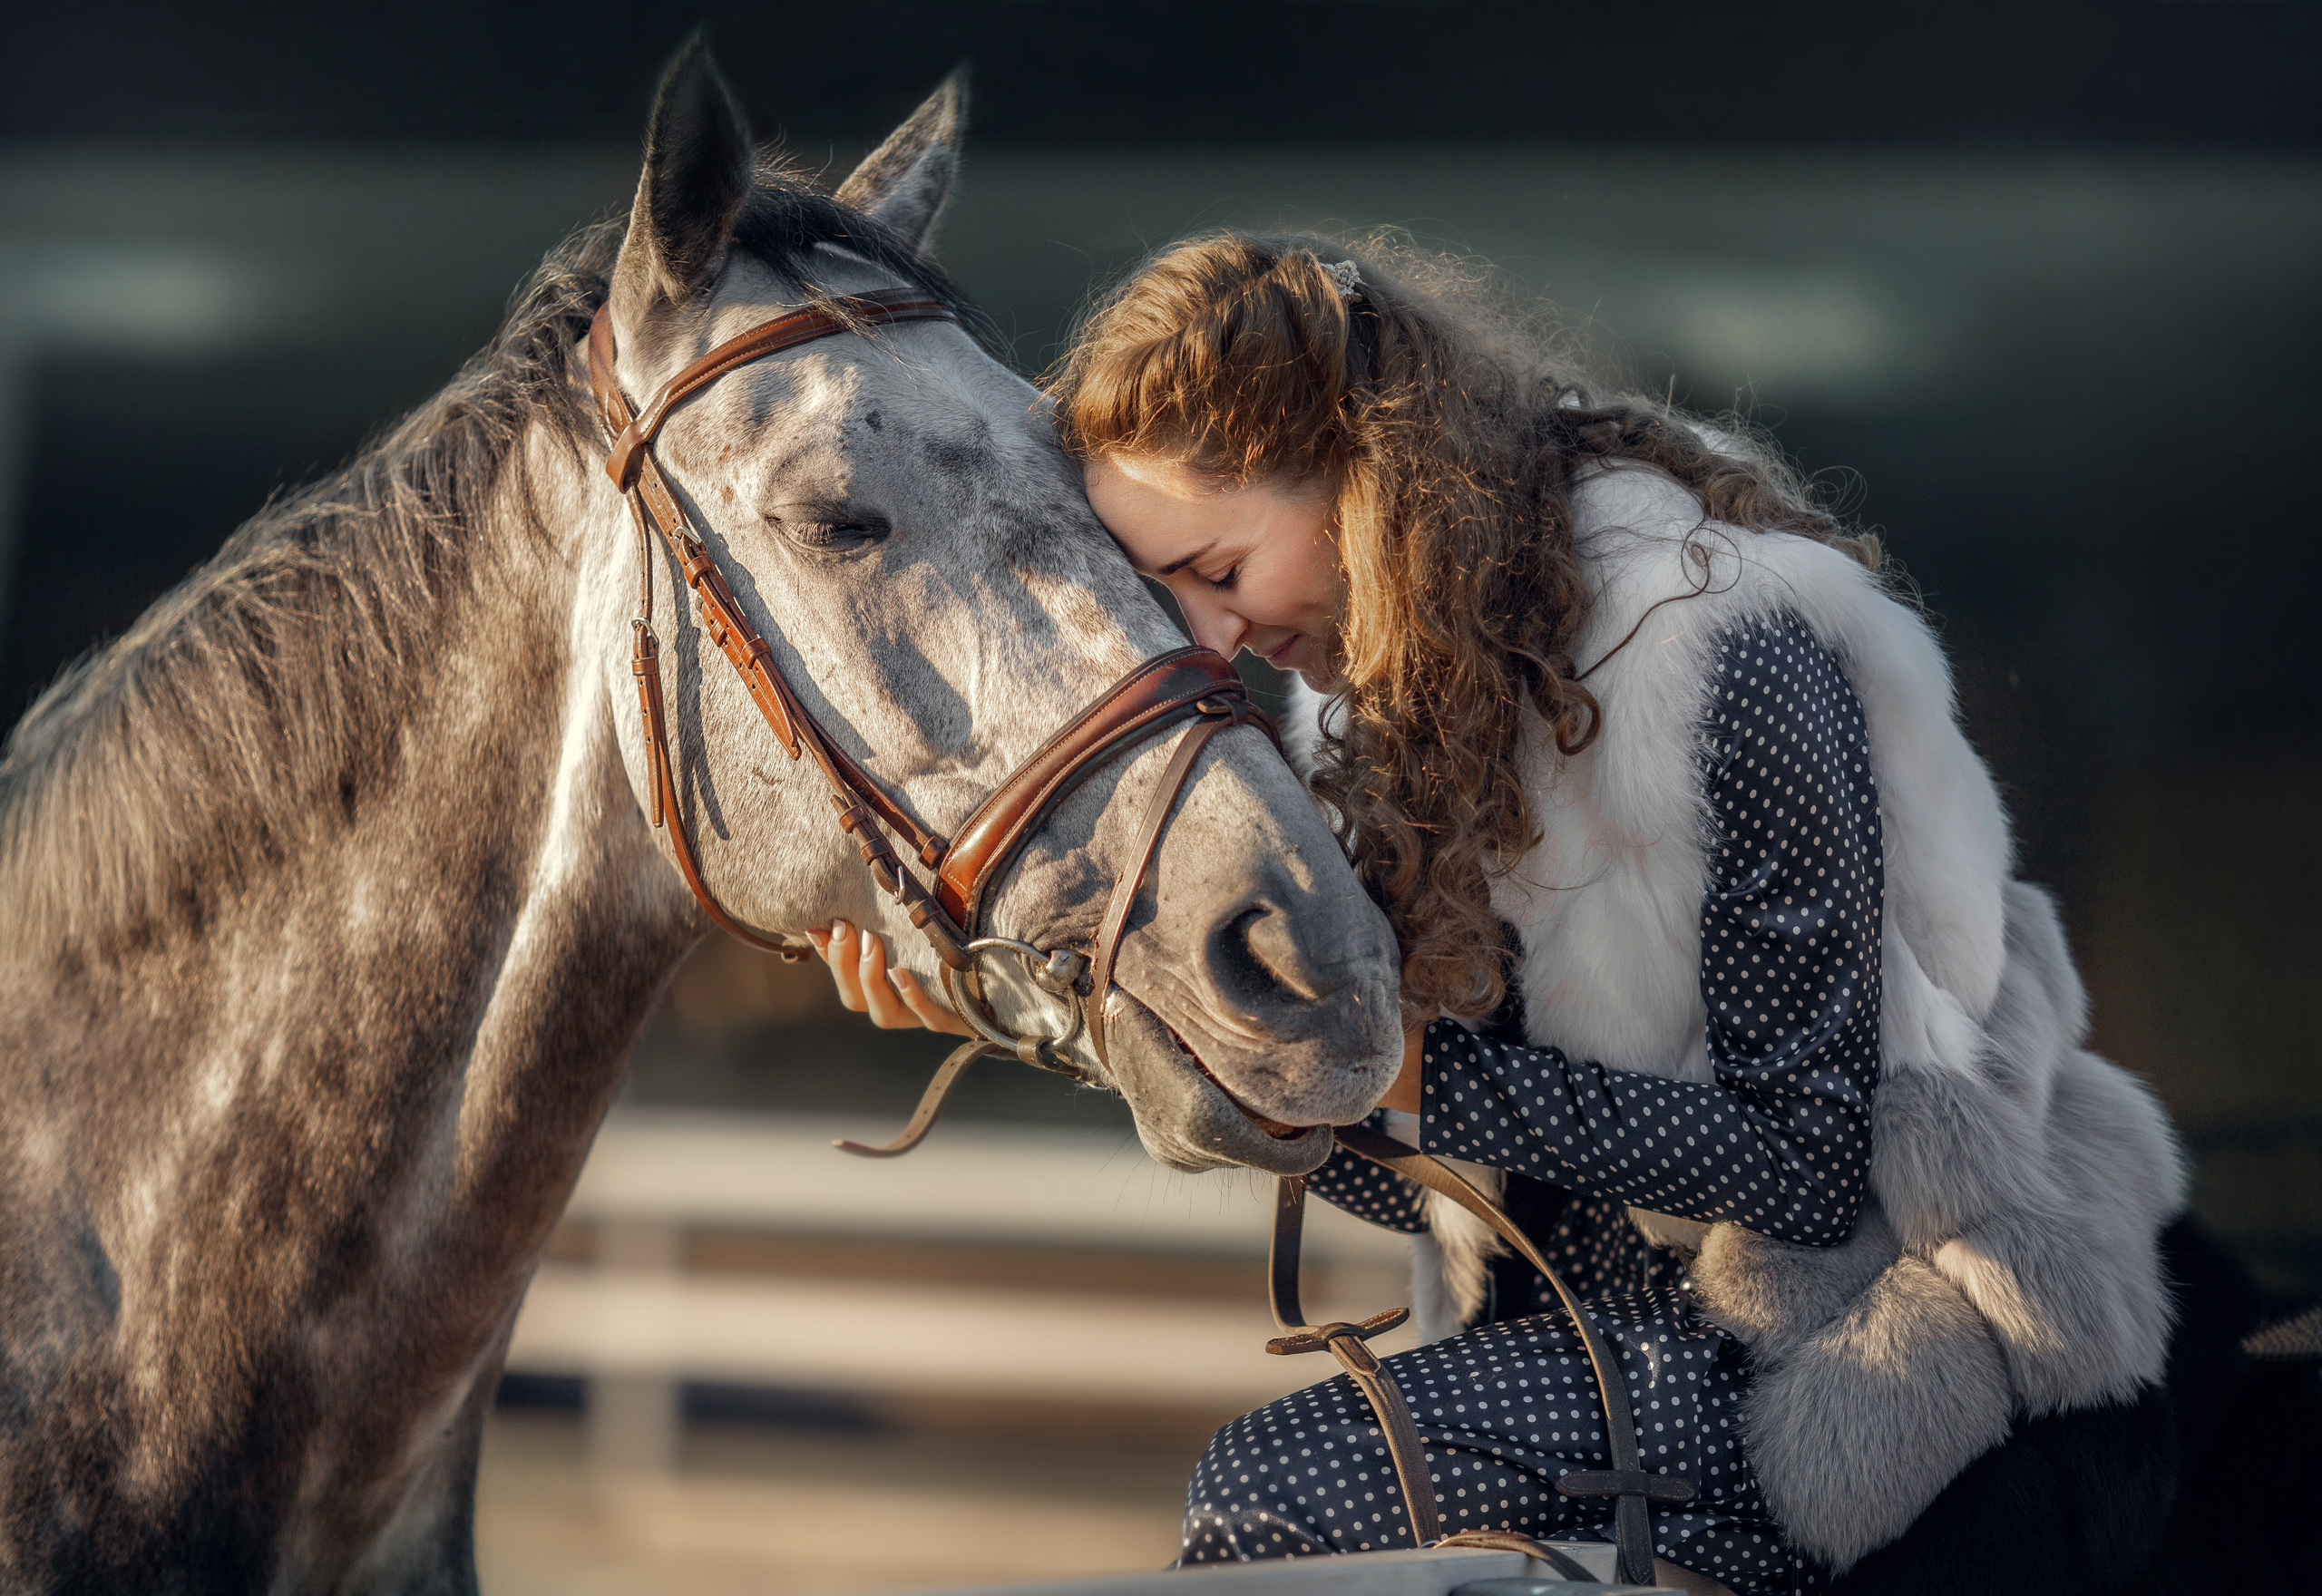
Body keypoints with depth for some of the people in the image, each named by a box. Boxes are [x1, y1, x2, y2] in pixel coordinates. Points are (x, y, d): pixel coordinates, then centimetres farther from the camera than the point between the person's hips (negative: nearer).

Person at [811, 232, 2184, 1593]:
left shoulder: (1726, 655, -19)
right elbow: (1414, 1178, 6)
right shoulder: (1409, 677, 6)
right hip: (1579, 1322, 8)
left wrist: (1416, 1072, -24)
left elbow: (1813, 1165, -19)